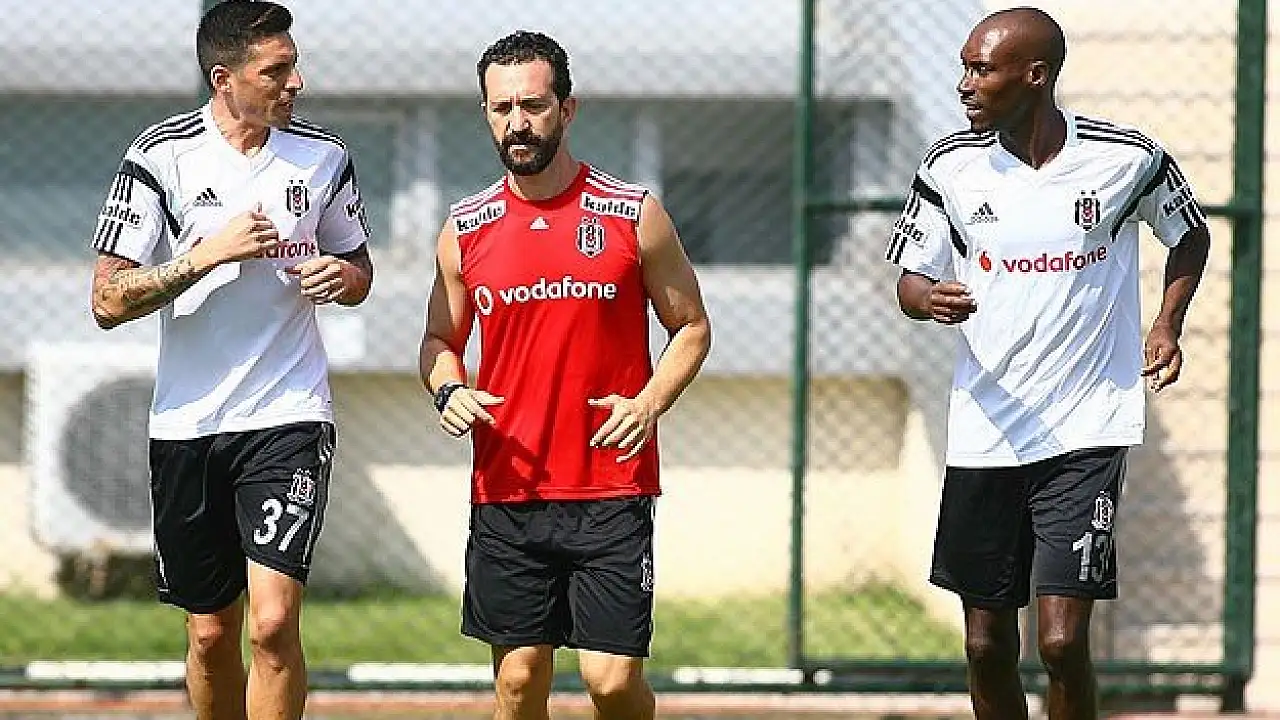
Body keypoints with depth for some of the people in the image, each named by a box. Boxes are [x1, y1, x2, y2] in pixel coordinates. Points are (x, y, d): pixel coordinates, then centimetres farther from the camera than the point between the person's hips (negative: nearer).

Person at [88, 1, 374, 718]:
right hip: (188, 421, 0)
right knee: (210, 634, 9)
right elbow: (109, 301, -7)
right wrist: (209, 253, -17)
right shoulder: (162, 156, -5)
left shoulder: (324, 156, 3)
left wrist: (341, 276, -6)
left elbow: (359, 272, 18)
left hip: (290, 416, 0)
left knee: (274, 622, -16)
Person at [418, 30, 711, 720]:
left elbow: (691, 326, 8)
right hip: (505, 491, 2)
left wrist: (651, 402, -10)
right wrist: (448, 391, -3)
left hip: (611, 489, -2)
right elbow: (440, 339, 19)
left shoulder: (634, 215, 0)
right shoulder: (466, 229, 7)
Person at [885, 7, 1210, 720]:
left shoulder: (1129, 158, -5)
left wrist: (1168, 325, 0)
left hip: (1087, 429, -3)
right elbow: (912, 281, 9)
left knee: (1062, 642, -13)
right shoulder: (951, 166, 0)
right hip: (984, 434, 3)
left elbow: (1190, 235, 14)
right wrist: (930, 300, -14)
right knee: (987, 645, 7)